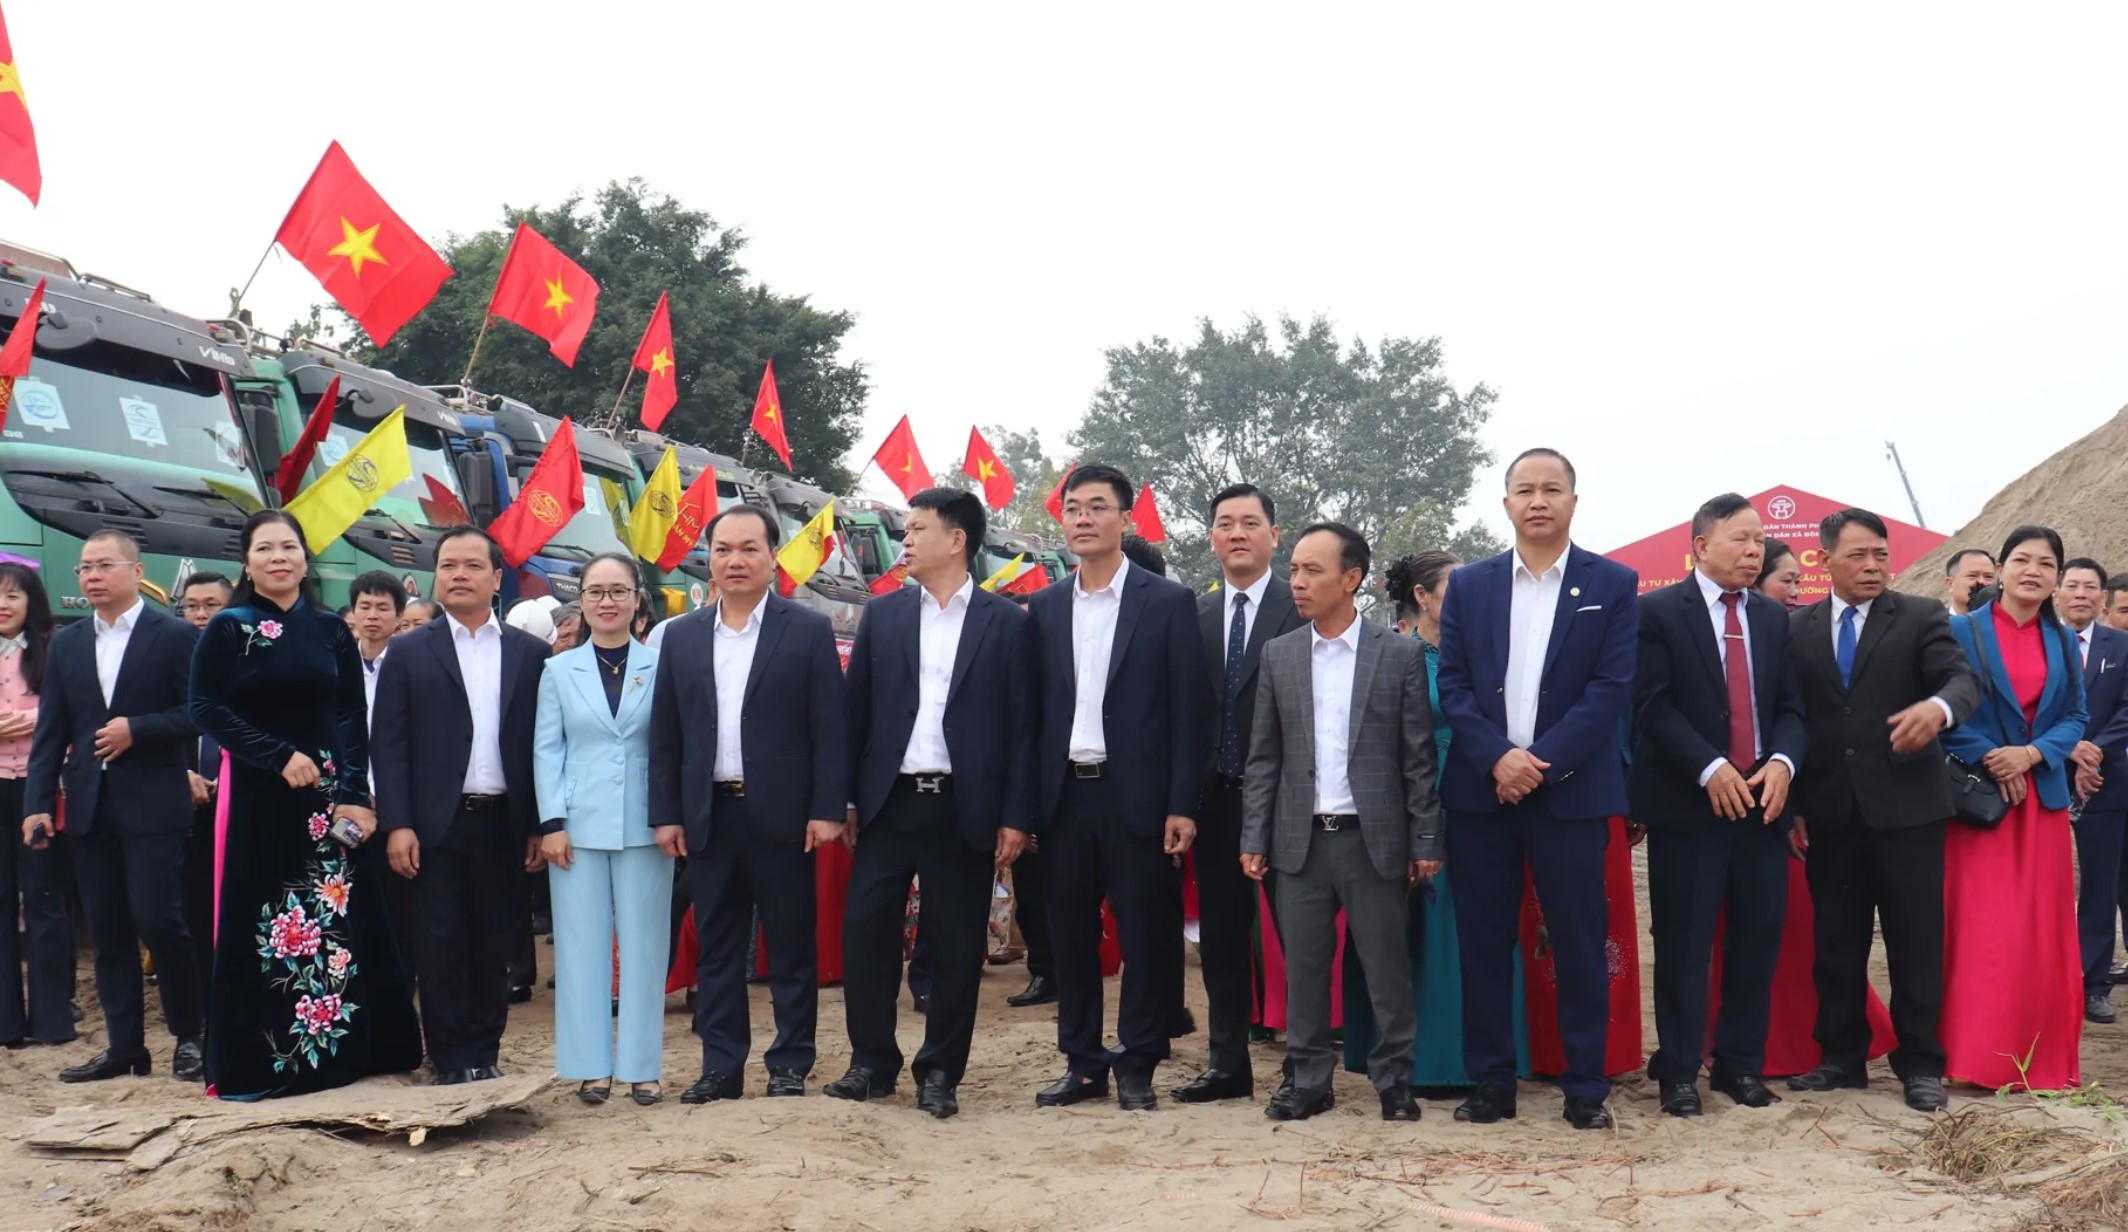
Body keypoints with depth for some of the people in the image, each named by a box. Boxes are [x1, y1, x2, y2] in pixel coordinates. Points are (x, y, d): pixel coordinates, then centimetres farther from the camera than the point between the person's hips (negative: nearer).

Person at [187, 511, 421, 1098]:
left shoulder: (332, 631, 8)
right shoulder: (228, 629, 0)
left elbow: (354, 717, 5)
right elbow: (207, 709, -7)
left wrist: (354, 795, -7)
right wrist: (279, 755, -17)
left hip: (332, 796, 3)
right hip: (259, 797, -3)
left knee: (342, 920, 2)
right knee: (260, 924, 0)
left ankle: (341, 1047, 11)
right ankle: (254, 1064, 7)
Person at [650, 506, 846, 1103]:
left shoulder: (808, 630, 0)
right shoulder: (682, 636, 10)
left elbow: (829, 728, -3)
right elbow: (665, 735, 10)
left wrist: (827, 809, -10)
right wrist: (666, 814, 4)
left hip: (780, 813, -3)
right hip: (707, 815, 3)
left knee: (791, 946, 4)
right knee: (716, 948, 9)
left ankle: (790, 1065, 13)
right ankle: (720, 1066, 16)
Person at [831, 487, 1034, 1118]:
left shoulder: (1006, 622, 2)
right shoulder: (882, 615, 9)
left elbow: (1021, 724, 0)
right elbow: (856, 710, 8)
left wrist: (1016, 816, -5)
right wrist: (844, 799, 1)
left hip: (964, 809, -2)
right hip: (887, 802, 2)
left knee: (957, 946, 4)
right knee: (865, 931, 1)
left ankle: (940, 1073, 17)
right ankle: (871, 1063, 16)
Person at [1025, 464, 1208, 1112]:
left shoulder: (1168, 603, -1)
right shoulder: (1043, 608, 10)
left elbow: (1187, 711, -3)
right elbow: (1032, 710, 9)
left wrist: (1182, 805, -10)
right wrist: (1022, 805, 3)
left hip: (1136, 796, -3)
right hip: (1064, 795, 3)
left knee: (1146, 937, 2)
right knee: (1071, 937, 9)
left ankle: (1137, 1067, 14)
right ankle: (1082, 1063, 21)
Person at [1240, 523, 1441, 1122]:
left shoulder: (1400, 655, -1)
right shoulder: (1279, 655, 7)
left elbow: (1418, 757, 0)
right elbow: (1264, 756, 9)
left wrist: (1425, 841, -3)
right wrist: (1254, 839, 3)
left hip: (1374, 838, -2)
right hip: (1300, 840, 3)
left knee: (1387, 967, 3)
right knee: (1304, 967, 7)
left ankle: (1394, 1079, 15)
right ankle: (1309, 1080, 17)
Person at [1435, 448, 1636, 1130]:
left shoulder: (1612, 584, 2)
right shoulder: (1469, 585, 8)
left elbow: (1612, 686, -5)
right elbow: (1453, 684, 3)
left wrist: (1543, 763, -14)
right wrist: (1498, 758, -12)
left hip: (1571, 789, -2)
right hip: (1481, 789, 2)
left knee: (1579, 943, 3)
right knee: (1483, 942, 5)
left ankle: (1586, 1086, 12)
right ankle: (1491, 1082, 15)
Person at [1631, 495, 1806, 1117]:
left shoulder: (1774, 618, 14)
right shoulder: (1658, 612, -2)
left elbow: (1791, 706, 11)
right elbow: (1654, 706, -9)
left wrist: (1781, 762, -9)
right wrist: (1711, 770, -18)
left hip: (1763, 801, 5)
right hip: (1687, 803, -5)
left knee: (1758, 939, 6)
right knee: (1683, 944, 0)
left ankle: (1742, 1065, 18)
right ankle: (1678, 1071, 10)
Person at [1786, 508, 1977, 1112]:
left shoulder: (1922, 618, 2)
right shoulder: (1797, 628, 8)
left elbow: (1961, 680, -12)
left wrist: (1938, 707, -36)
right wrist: (1792, 802, 2)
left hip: (1905, 807, -2)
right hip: (1828, 812, 2)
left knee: (1916, 941, 2)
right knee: (1835, 942, 9)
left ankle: (1920, 1063, 12)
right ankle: (1842, 1056, 20)